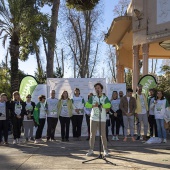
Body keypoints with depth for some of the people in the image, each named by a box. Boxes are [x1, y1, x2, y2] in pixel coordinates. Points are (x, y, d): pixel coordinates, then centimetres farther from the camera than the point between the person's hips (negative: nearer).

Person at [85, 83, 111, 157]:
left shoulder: (105, 98, 1)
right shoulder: (92, 97, 8)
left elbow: (108, 105, -17)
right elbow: (87, 105, -4)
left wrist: (100, 105, -27)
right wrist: (94, 105, -19)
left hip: (102, 119, -2)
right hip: (93, 119, 2)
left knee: (103, 135, 0)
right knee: (92, 135, 5)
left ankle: (105, 150, 11)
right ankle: (91, 150, 14)